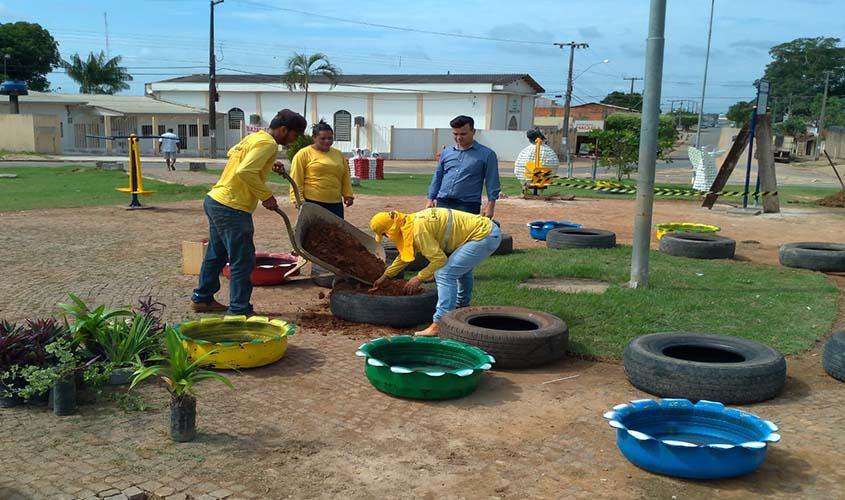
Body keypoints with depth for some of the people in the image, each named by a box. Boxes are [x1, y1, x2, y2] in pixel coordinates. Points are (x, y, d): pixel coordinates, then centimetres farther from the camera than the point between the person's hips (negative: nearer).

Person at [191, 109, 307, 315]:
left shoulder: (254, 137, 14)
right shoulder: (268, 144, -15)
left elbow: (232, 153, 31)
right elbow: (245, 171, -26)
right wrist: (266, 196, -17)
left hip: (215, 200, 10)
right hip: (231, 209, -10)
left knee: (216, 254, 21)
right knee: (242, 261, -2)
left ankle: (202, 298, 33)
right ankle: (239, 310, 3)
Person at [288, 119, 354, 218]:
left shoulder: (339, 154, 14)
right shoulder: (303, 154, -2)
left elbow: (345, 177, 19)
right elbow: (296, 180, -5)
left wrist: (348, 195, 8)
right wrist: (299, 200, -12)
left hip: (335, 203, 5)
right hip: (312, 203, -5)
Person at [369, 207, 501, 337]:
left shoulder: (418, 228, -20)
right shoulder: (412, 221, 12)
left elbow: (438, 259, -18)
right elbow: (405, 255, 27)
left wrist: (419, 278, -6)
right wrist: (385, 276, 33)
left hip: (485, 236, -10)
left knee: (445, 273, -15)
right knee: (462, 267, 33)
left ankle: (439, 325, -15)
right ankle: (462, 305, 52)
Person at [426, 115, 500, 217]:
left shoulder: (487, 154, 2)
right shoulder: (447, 152, 14)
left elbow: (492, 182, -1)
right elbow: (437, 177, 19)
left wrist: (490, 205, -9)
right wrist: (431, 199, 14)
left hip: (468, 206, -4)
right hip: (443, 203, 4)